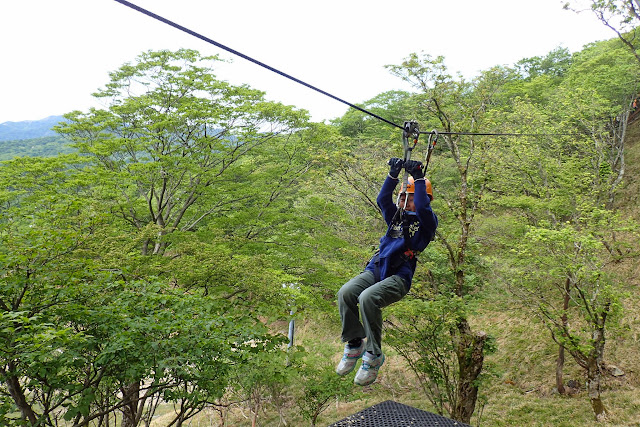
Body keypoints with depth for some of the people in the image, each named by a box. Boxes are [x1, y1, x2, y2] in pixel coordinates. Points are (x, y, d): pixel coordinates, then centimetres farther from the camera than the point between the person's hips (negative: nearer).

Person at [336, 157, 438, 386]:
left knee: (367, 298, -34)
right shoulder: (395, 218, 25)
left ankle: (373, 355, -15)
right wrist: (393, 174, 3)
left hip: (399, 277, -6)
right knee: (345, 292, -24)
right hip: (375, 270, 6)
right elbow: (383, 199, 12)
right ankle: (354, 344, -6)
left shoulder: (426, 222, 9)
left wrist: (419, 178, -9)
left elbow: (422, 207, -11)